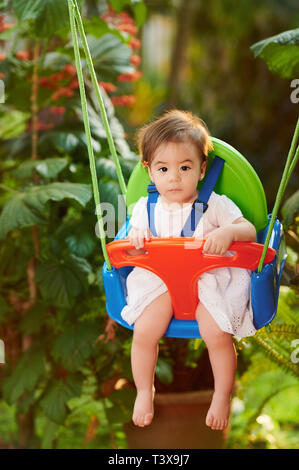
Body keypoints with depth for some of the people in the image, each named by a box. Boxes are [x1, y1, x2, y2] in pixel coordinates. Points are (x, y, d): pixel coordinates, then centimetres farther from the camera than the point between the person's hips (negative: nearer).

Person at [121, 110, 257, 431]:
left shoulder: (214, 205, -4)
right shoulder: (146, 208, 5)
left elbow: (249, 231, -9)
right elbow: (134, 248, 9)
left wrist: (228, 232, -32)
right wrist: (135, 238, -16)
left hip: (208, 278, -2)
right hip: (160, 279, 2)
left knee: (217, 334, -22)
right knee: (144, 331, -17)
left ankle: (223, 395, 6)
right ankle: (144, 391, 10)